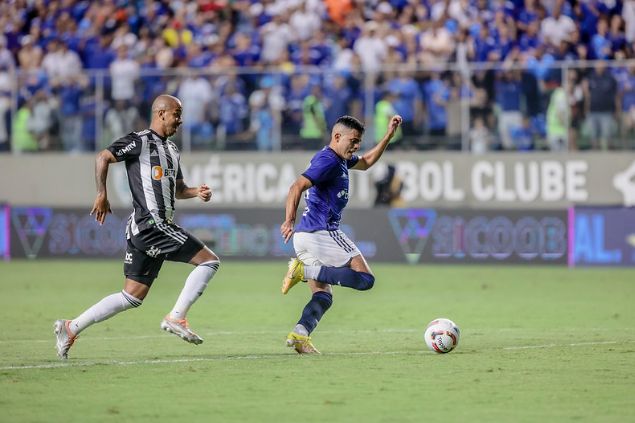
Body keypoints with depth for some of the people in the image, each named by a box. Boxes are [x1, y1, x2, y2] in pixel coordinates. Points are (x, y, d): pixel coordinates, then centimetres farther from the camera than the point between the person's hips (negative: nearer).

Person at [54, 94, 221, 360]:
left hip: (161, 226, 9)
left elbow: (177, 188, 31)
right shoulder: (139, 141, -5)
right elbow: (103, 158, -9)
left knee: (132, 297, 8)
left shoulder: (172, 150, 23)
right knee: (209, 260, -11)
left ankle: (70, 328, 11)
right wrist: (102, 195, -16)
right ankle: (176, 318, -9)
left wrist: (196, 192, 10)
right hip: (150, 224, -9)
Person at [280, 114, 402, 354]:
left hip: (305, 238, 10)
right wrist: (289, 221, -37)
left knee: (323, 296, 8)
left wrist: (389, 136, 33)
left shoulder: (339, 159, 21)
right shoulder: (328, 161, -11)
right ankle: (304, 270, -18)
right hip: (322, 232, -10)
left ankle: (300, 334, -14)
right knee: (365, 279, -9)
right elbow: (297, 187, -23)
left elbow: (366, 162, 40)